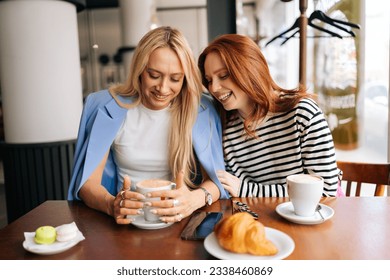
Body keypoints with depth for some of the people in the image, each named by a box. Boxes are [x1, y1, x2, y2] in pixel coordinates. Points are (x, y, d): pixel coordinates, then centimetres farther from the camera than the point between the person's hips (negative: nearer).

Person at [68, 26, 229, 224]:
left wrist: (196, 199, -31)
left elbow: (215, 179, -8)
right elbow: (88, 182, -7)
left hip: (181, 221, -1)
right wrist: (111, 204, -29)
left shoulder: (202, 111, -5)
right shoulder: (109, 107, -4)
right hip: (127, 221, 1)